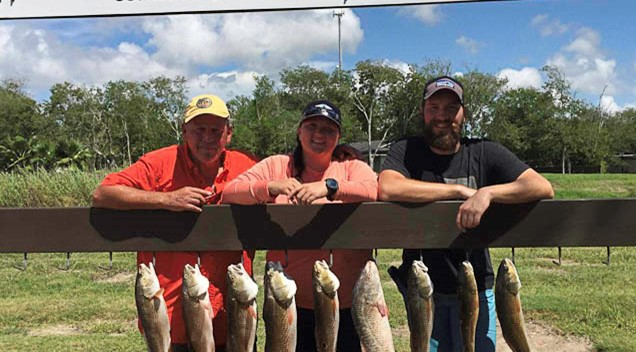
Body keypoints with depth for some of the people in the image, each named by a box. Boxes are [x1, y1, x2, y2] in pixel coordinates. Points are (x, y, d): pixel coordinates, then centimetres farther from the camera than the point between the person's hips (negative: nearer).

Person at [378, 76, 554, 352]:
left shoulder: (486, 154, -1)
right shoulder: (405, 152, -4)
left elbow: (544, 188, -12)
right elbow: (387, 189, -25)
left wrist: (487, 193, -28)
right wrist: (459, 190, -21)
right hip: (422, 288, 0)